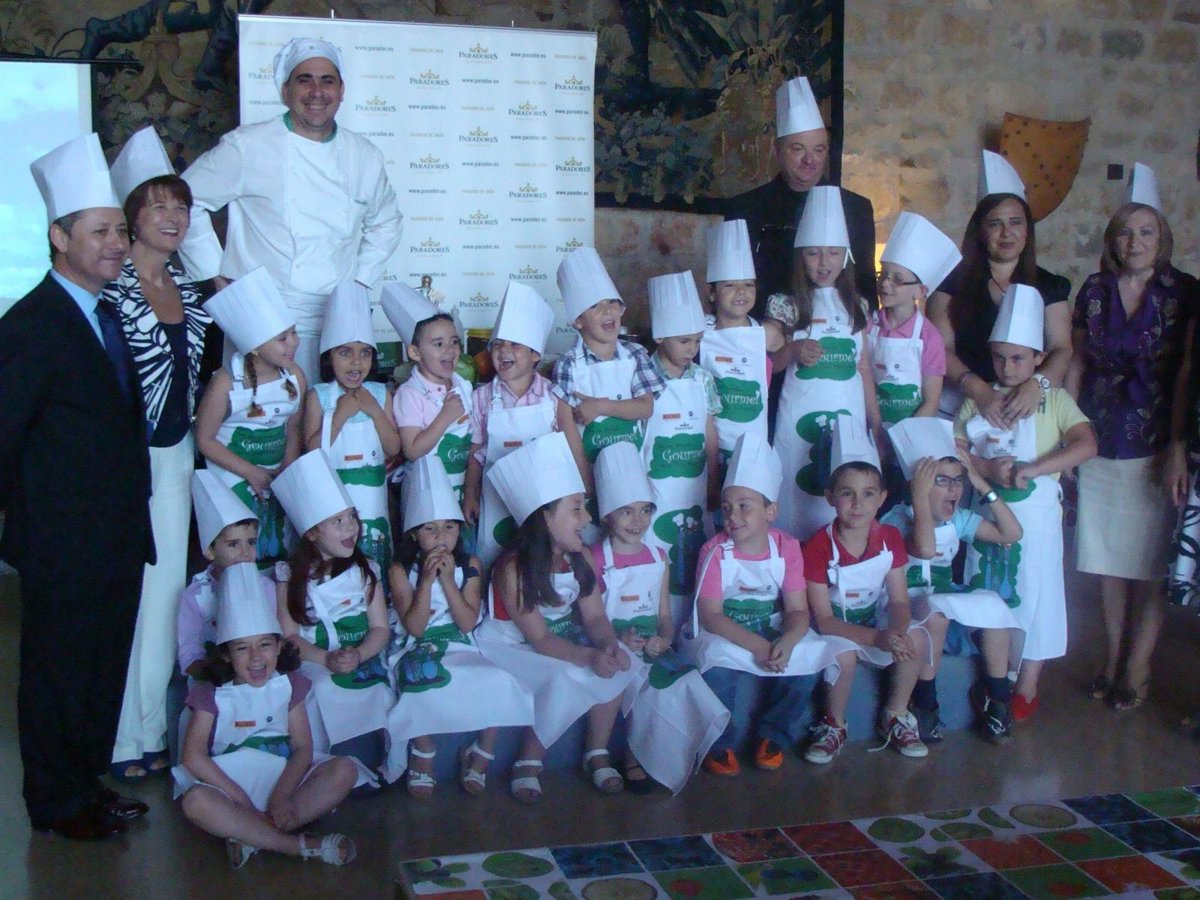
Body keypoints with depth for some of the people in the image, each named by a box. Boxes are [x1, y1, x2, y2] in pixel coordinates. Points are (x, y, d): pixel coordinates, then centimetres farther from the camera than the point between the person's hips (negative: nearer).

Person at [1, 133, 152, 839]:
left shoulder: (108, 316, 9)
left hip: (119, 539, 8)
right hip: (66, 548, -8)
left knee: (104, 672, 19)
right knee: (60, 676, 9)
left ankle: (89, 785, 35)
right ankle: (59, 803, 26)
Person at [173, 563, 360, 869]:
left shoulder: (288, 685, 3)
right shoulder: (212, 694, -4)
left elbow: (303, 747, -4)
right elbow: (194, 756, -13)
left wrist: (282, 795, -21)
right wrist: (241, 799, -21)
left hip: (284, 776, 3)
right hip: (229, 780, -3)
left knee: (345, 770, -20)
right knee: (196, 802, -36)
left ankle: (251, 836, -28)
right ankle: (301, 846, -29)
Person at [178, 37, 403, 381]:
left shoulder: (366, 156, 9)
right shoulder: (247, 147, -5)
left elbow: (385, 222, 25)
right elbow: (187, 201, 0)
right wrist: (216, 276, -2)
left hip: (338, 322, 4)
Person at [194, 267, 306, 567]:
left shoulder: (294, 376, -6)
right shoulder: (226, 383, -18)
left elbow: (293, 429, 5)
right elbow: (205, 439, -12)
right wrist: (250, 472, -14)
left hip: (277, 476, 4)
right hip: (232, 479, -4)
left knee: (280, 552, 6)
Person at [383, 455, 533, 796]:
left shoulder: (470, 566, 3)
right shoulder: (401, 570, -2)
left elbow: (467, 623, -7)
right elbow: (414, 627, -11)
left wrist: (448, 579, -15)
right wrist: (427, 579, -18)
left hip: (462, 649, 2)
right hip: (418, 653, -2)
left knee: (500, 682, -28)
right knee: (426, 685, -37)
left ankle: (481, 753, -2)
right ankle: (424, 751, -6)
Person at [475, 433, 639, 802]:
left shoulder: (580, 559, -5)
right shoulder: (513, 569, -25)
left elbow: (594, 617, -7)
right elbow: (539, 639, -27)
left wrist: (610, 646, -30)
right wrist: (589, 656, -42)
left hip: (567, 641, 6)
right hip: (517, 649, -6)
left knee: (616, 664, -20)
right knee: (564, 677, -33)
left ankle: (597, 752, -1)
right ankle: (528, 760, -9)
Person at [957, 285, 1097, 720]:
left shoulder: (1054, 400, -4)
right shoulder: (978, 401, 6)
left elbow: (1086, 444, -18)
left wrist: (1028, 470, -26)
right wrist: (988, 469, -19)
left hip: (1035, 512, -3)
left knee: (1032, 594, 3)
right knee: (987, 594, 10)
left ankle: (1027, 686, 15)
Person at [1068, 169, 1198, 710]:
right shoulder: (1094, 291, 6)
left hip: (1155, 446, -3)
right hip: (1101, 446, 3)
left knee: (1149, 564, 2)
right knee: (1108, 562, 9)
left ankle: (1137, 669, 12)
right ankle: (1111, 661, 21)